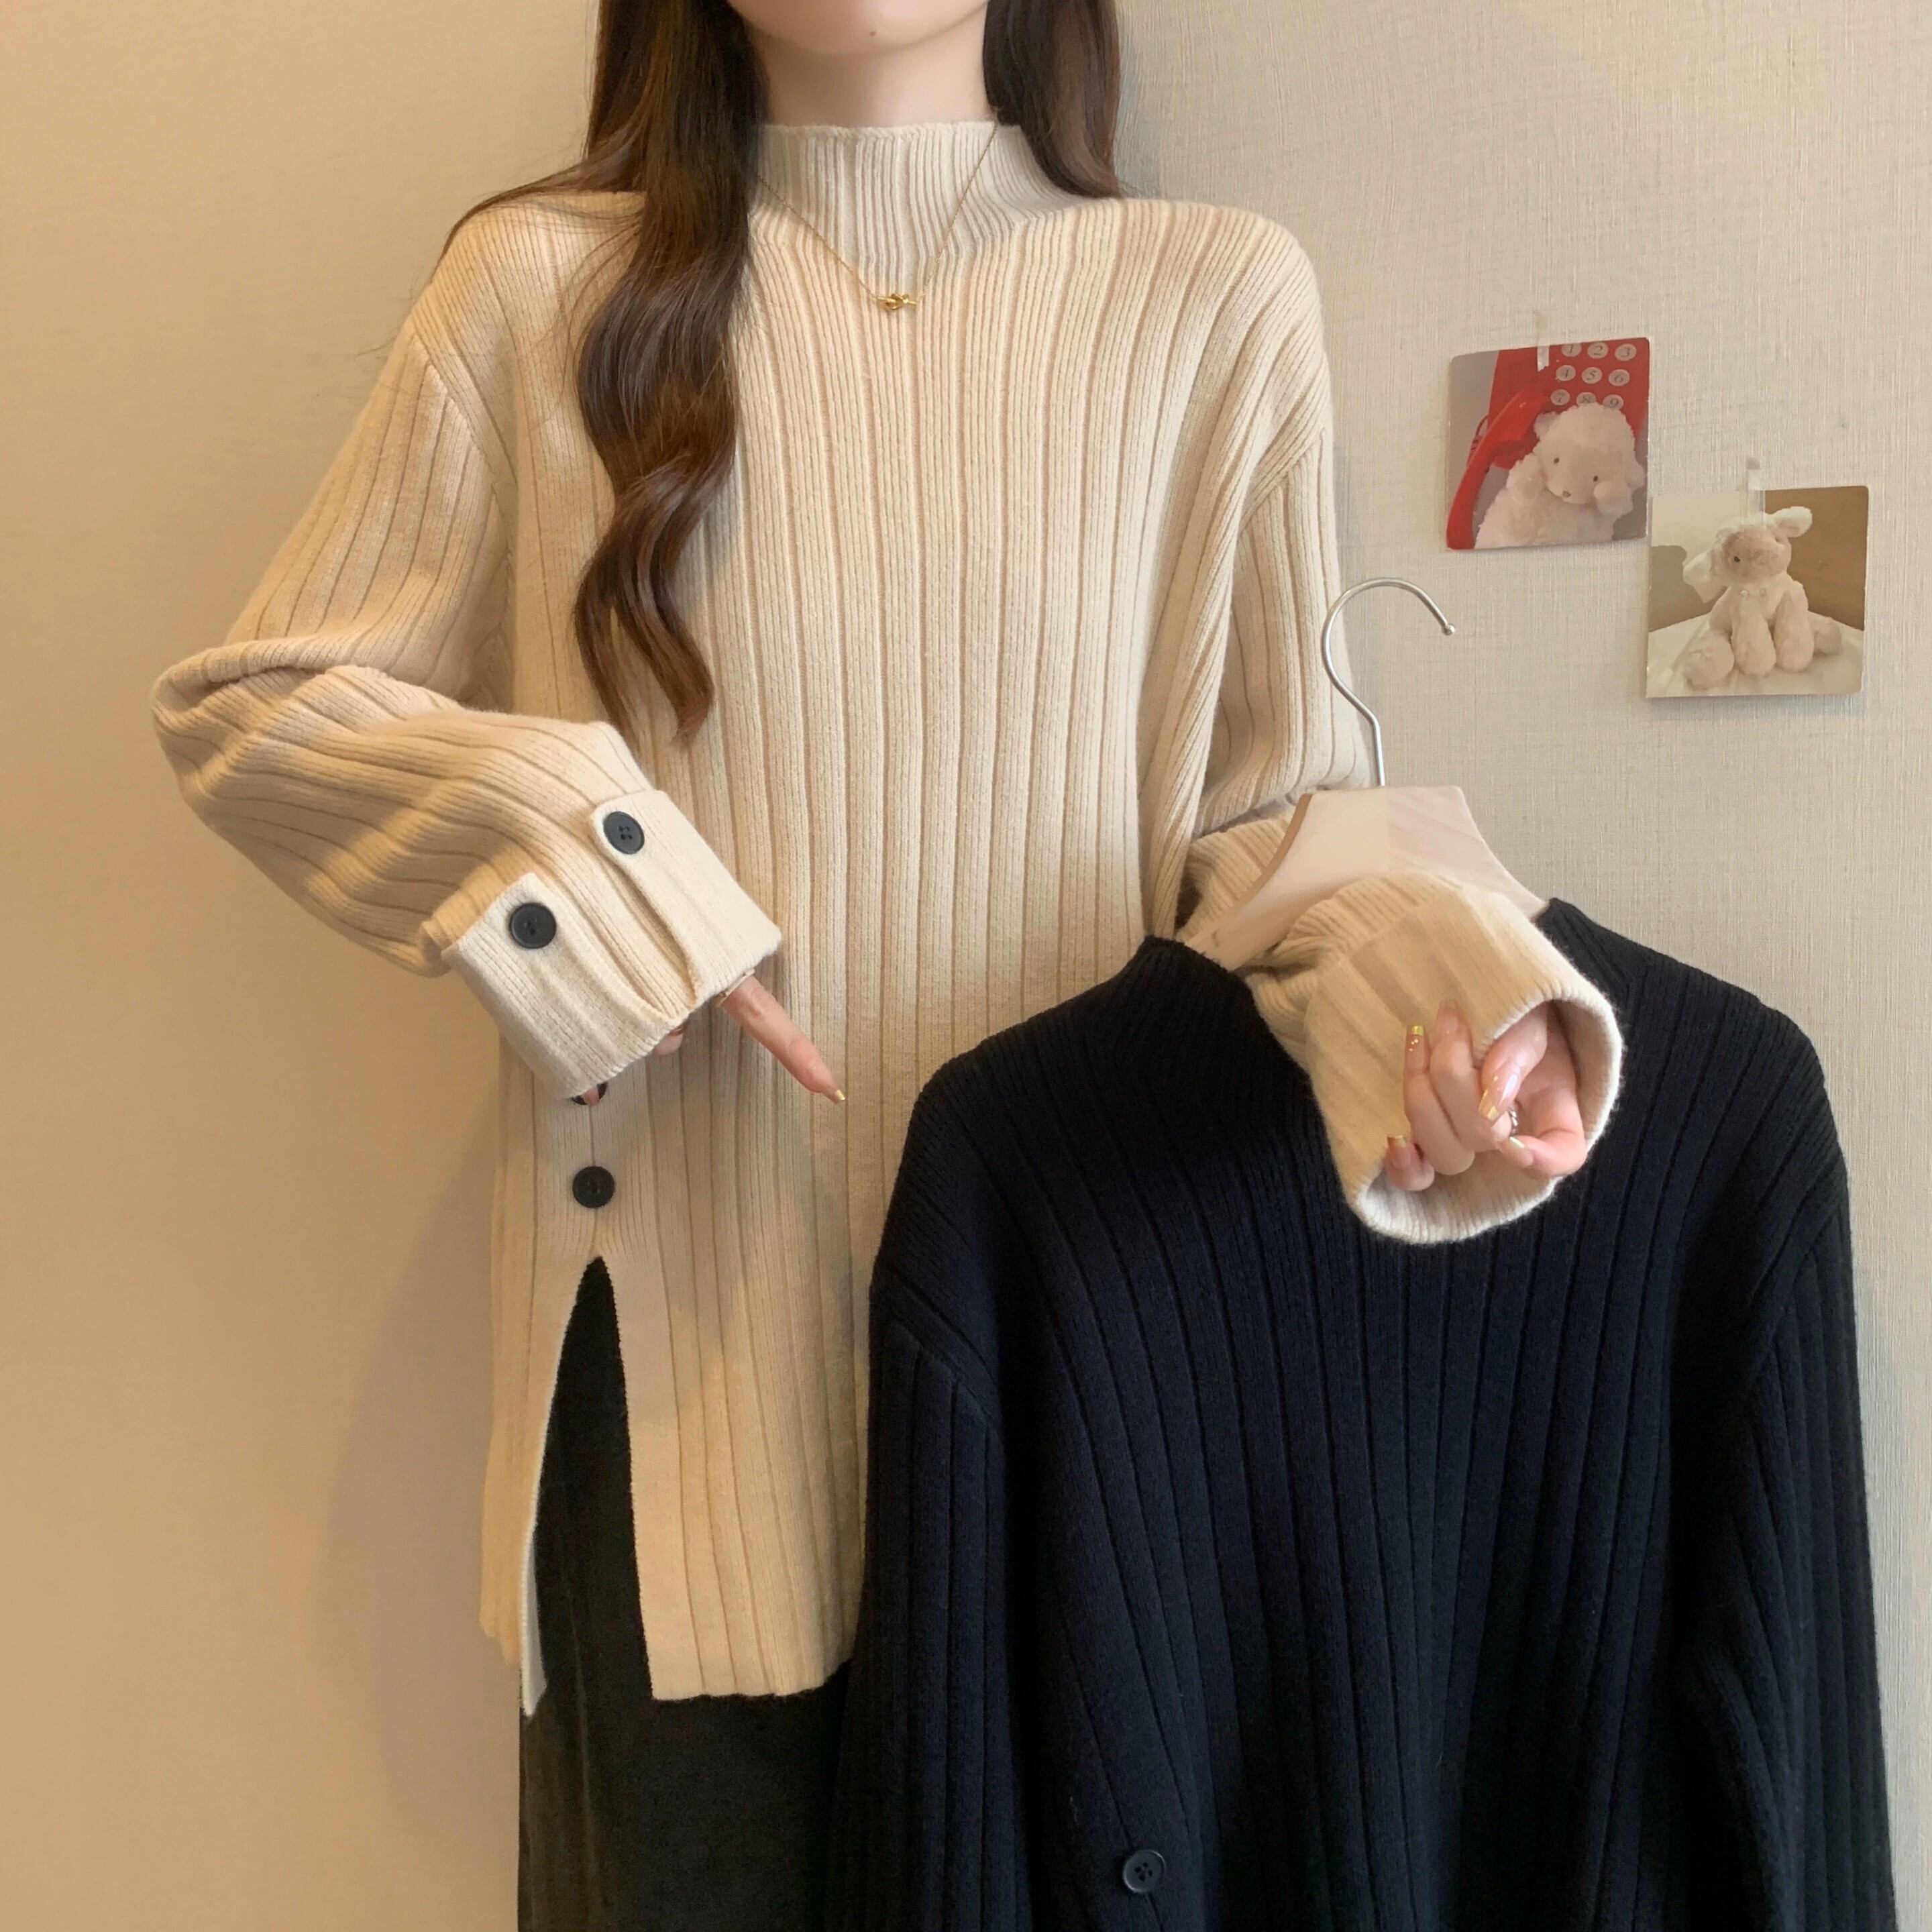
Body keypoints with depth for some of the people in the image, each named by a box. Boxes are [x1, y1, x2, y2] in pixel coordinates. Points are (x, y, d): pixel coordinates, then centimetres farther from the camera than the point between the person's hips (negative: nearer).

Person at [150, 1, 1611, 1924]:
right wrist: (573, 855, -10)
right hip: (688, 1334, 0)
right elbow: (244, 703, 7)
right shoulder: (547, 281, 3)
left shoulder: (1215, 295, 2)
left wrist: (1435, 988, -19)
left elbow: (1272, 805, 2)